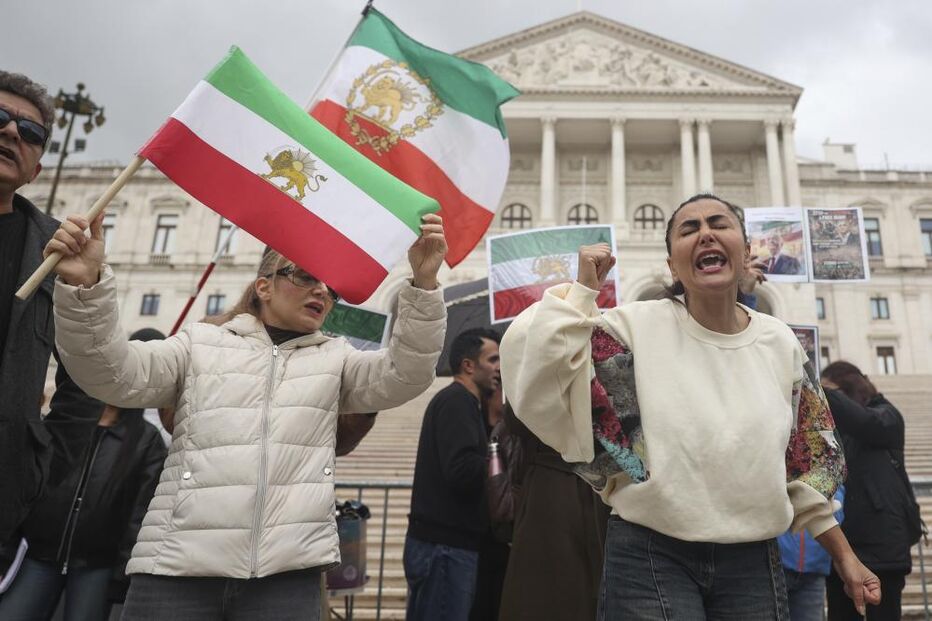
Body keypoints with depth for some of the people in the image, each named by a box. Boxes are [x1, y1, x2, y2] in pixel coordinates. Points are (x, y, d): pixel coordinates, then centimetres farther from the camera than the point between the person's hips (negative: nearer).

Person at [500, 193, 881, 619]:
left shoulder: (780, 343, 3)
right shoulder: (636, 327, -9)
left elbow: (807, 460, 12)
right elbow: (533, 377, -19)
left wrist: (845, 558, 14)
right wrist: (582, 287, -19)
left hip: (753, 560, 4)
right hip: (651, 556, -4)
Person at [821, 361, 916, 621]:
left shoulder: (886, 416, 3)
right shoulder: (830, 427, 15)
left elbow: (865, 422, -21)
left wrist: (821, 391, -27)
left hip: (881, 542, -4)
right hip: (839, 543, 4)